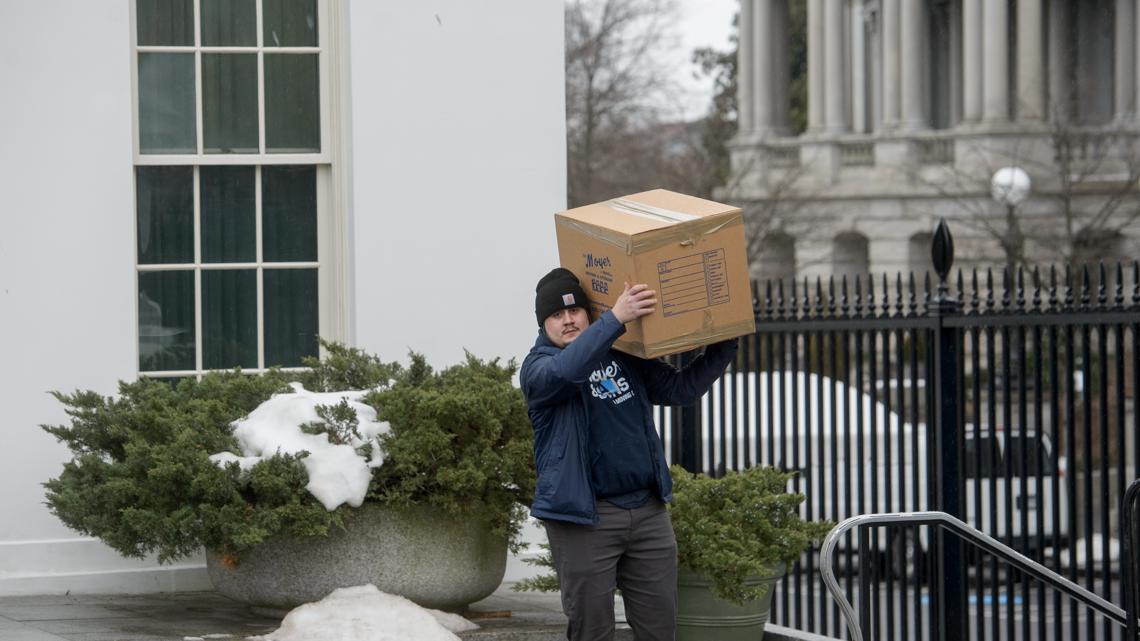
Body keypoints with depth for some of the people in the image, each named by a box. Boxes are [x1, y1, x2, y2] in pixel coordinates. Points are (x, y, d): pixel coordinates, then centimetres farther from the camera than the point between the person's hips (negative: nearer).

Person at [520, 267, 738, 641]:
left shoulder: (626, 359, 13)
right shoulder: (538, 365, -5)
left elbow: (682, 388, 13)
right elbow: (567, 370, -28)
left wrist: (724, 345, 1)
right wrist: (616, 318, -38)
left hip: (648, 511, 5)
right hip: (585, 518, -5)